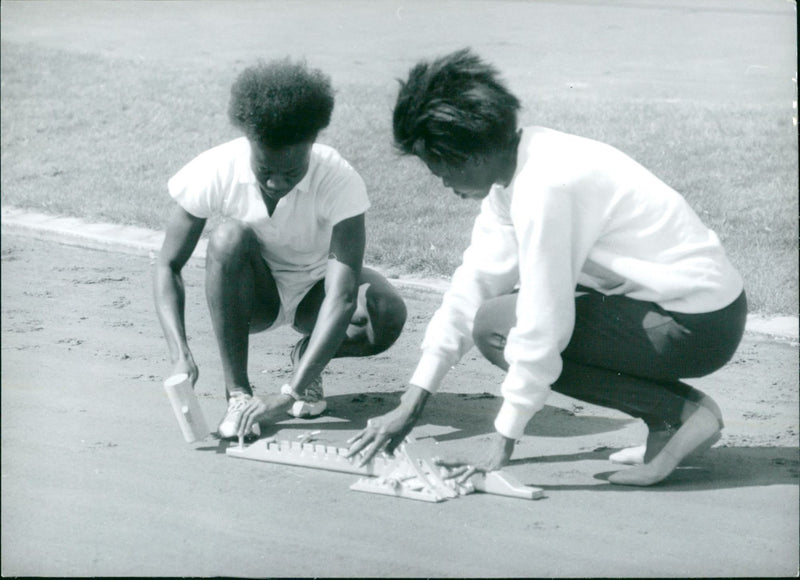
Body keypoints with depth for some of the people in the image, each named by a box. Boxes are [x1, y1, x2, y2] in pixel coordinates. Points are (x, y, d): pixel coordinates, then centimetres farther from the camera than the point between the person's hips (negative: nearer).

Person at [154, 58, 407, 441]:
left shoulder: (339, 182, -31)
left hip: (314, 288, 0)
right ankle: (237, 394, -24)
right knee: (229, 238, -34)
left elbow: (341, 297, -38)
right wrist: (180, 356, -35)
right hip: (252, 294, 0)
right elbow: (169, 265, -18)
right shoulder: (215, 173, -26)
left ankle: (308, 358, 2)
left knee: (387, 314, -32)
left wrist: (288, 394, -46)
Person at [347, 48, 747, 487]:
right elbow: (474, 285, 11)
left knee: (496, 326, -10)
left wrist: (503, 439, -12)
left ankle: (680, 414, -9)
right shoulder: (514, 170, 7)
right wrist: (412, 403, 11)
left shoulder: (542, 186, -22)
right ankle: (675, 412, 8)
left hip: (698, 327, -10)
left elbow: (543, 325, -21)